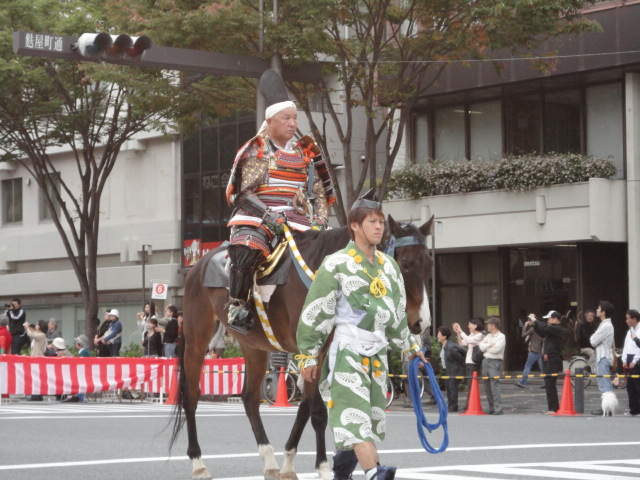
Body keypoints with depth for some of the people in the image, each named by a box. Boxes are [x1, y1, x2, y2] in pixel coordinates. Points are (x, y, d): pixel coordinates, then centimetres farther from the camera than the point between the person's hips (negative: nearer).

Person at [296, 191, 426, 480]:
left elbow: (398, 313, 26)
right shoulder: (336, 265, -5)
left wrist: (408, 347, 27)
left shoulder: (389, 267, 15)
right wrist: (308, 356, -6)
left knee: (371, 418, 9)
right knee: (354, 413, -20)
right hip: (346, 350, -7)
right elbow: (314, 314, -5)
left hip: (376, 353, 7)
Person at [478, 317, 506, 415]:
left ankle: (498, 409, -17)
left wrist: (486, 348, -1)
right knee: (487, 387, 7)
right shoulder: (488, 336, 18)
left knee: (494, 385, -16)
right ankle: (491, 408, 14)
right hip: (486, 361, 7)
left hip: (495, 362, -7)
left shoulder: (501, 337, -3)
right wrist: (490, 345, -7)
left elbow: (496, 349, -16)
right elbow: (481, 347, 7)